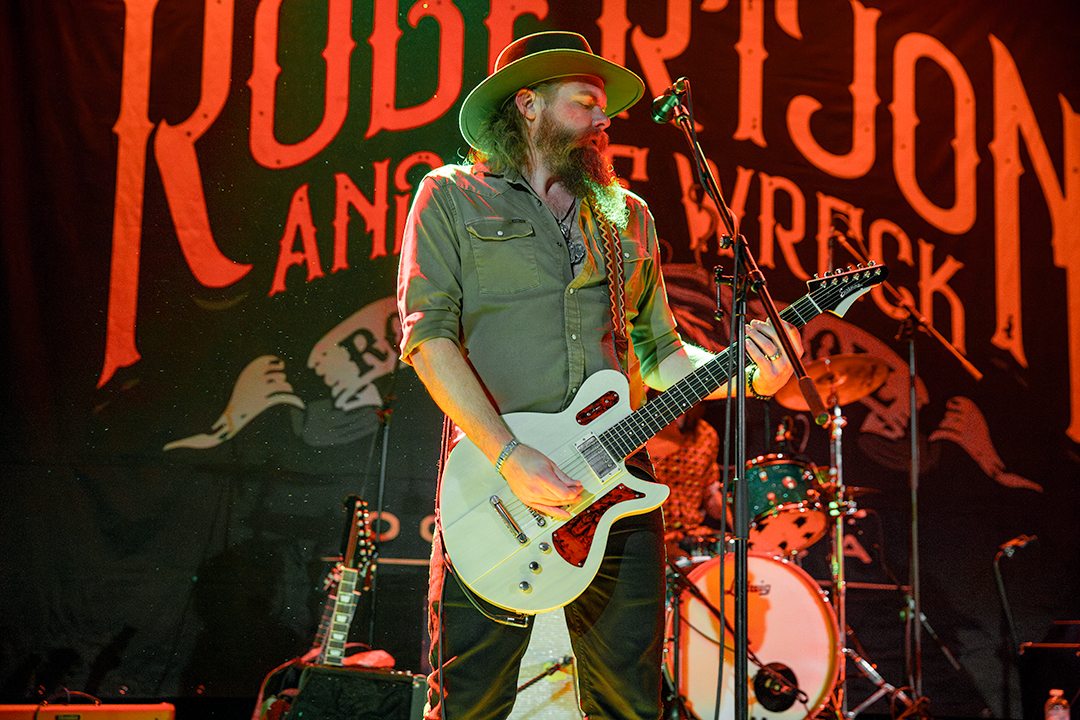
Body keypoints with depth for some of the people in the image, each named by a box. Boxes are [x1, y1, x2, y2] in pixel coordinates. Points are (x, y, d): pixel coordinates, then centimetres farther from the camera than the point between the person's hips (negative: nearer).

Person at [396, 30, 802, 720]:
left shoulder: (629, 217, 19)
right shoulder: (453, 196, 5)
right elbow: (426, 333, -7)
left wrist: (741, 373, -1)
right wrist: (509, 455, -17)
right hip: (495, 483, -4)